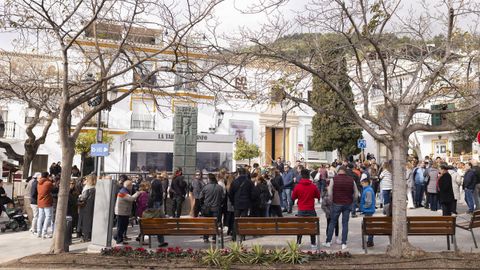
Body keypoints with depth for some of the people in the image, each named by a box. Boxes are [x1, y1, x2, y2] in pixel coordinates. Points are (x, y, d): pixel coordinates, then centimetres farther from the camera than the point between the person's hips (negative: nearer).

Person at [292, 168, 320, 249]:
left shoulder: (297, 187, -10)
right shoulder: (313, 186, -9)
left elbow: (293, 198, 1)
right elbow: (318, 196, 4)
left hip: (301, 210, 0)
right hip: (311, 210, 0)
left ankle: (298, 243, 15)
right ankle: (313, 243, 18)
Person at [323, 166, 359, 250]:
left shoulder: (334, 179, -6)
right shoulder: (351, 180, 1)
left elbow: (330, 193, -9)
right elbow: (356, 194, 5)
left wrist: (332, 200, 6)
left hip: (337, 204, -2)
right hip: (348, 204, 2)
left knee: (332, 222, 10)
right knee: (345, 223, 8)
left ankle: (328, 241, 14)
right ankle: (344, 243, 9)